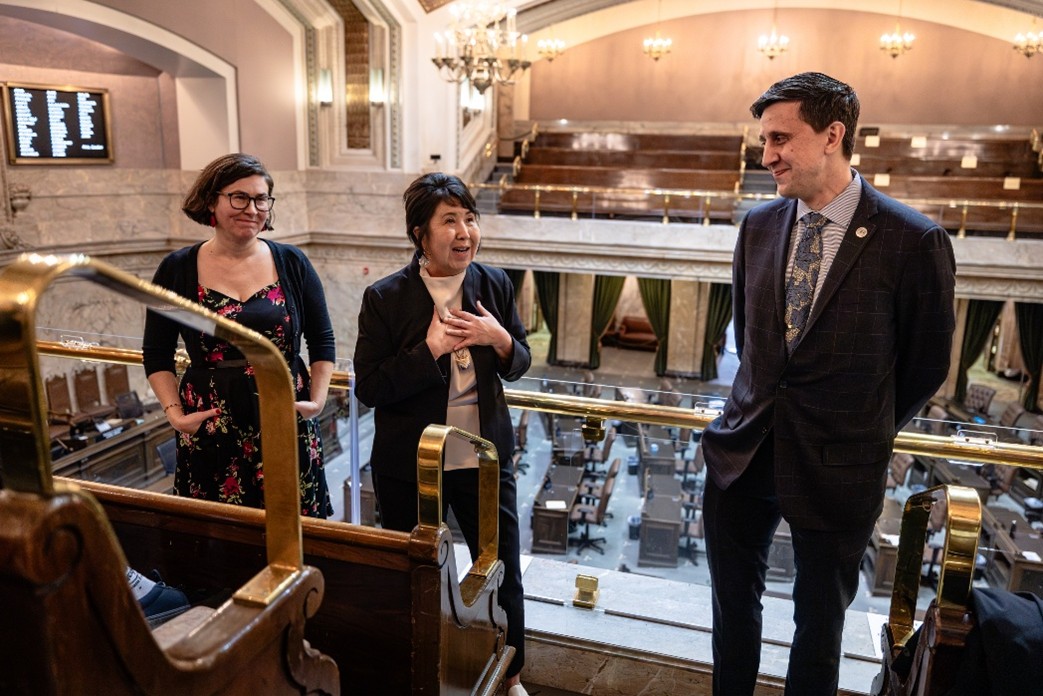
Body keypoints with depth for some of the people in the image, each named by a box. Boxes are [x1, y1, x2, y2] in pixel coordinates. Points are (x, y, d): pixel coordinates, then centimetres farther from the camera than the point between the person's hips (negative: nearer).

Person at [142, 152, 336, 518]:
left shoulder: (292, 263, 2)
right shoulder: (176, 269, 1)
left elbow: (322, 341, 9)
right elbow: (156, 354, 8)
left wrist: (318, 400, -1)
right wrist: (174, 412, -4)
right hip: (210, 432, 0)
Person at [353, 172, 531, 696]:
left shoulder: (495, 285, -4)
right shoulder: (384, 298, -13)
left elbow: (519, 362, 5)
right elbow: (369, 387, -14)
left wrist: (499, 339, -17)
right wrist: (429, 349, -24)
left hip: (485, 459, 3)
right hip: (409, 469, -2)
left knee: (504, 575, 16)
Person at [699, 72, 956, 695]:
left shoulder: (914, 241, -14)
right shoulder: (759, 225, 1)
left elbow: (926, 366, -2)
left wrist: (866, 434, 8)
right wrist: (763, 405, 12)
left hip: (837, 468, -4)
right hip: (744, 452, 5)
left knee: (820, 619, 16)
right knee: (733, 602, 19)